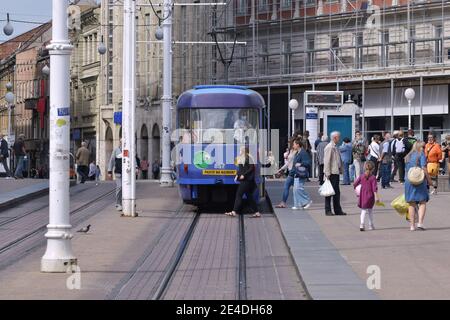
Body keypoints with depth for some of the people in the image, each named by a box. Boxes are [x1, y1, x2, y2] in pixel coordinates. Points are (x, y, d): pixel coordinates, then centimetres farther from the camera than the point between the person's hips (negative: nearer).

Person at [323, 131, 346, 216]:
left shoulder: (335, 147, 16)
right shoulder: (329, 147, -13)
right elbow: (327, 161, -16)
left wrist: (341, 169, 16)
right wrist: (327, 173, -19)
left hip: (336, 172, 9)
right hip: (331, 173, -9)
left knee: (337, 192, 11)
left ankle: (338, 210, 16)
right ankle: (328, 210, 1)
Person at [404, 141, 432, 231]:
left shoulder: (408, 156, 15)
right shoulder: (421, 154, -3)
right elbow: (424, 168, -10)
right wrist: (429, 180, -3)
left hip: (408, 181, 5)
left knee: (411, 204, 7)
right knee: (422, 202, 2)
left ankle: (412, 225, 5)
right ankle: (420, 223, -12)